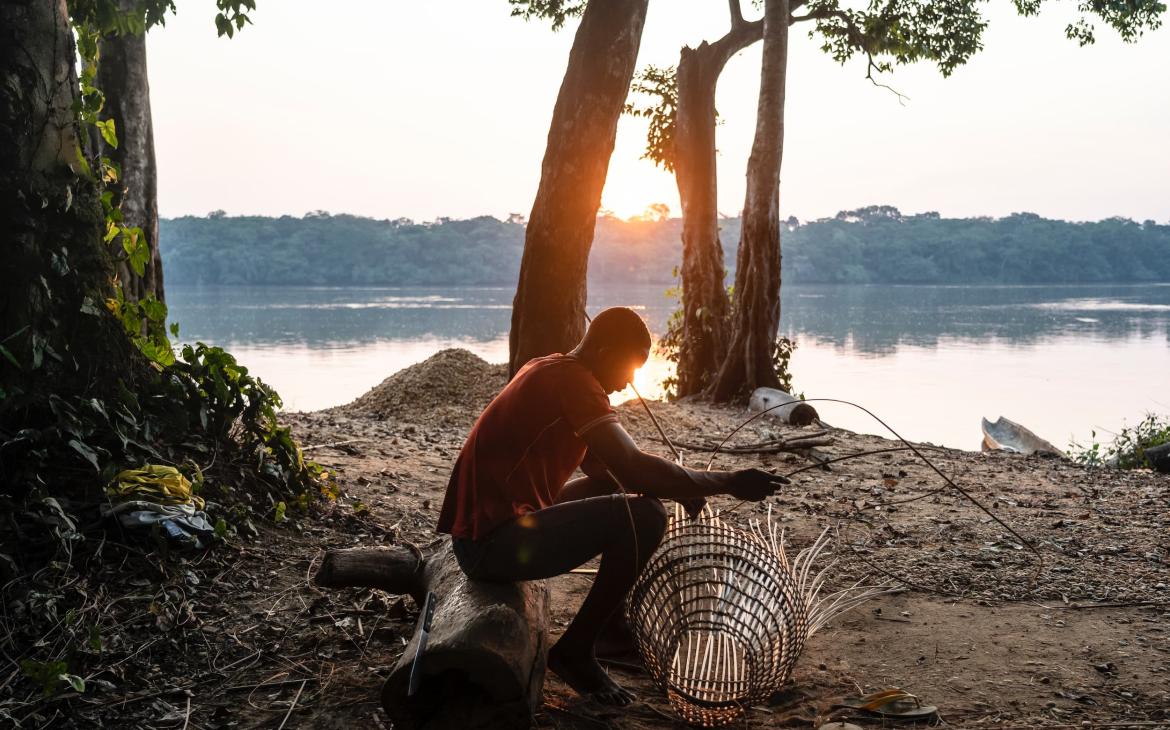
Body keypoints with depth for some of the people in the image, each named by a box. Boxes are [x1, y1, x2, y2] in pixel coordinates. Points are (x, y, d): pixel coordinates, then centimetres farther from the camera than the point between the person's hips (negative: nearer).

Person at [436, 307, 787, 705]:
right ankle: (575, 651, -4)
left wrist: (679, 488, 9)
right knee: (645, 516, -19)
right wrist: (728, 482, -16)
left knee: (612, 488, 23)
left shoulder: (551, 371, 14)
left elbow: (599, 463, 22)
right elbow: (633, 468, -27)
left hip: (488, 527, 11)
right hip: (490, 543, -11)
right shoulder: (572, 379, -16)